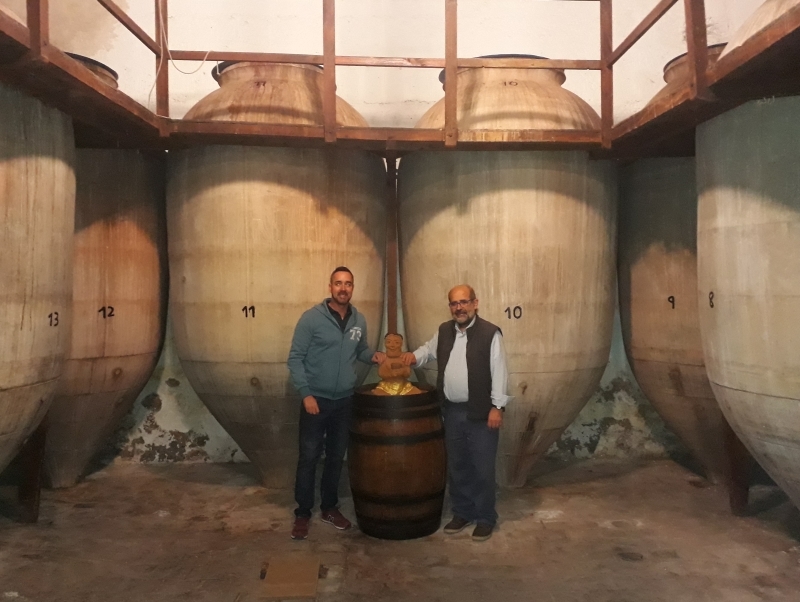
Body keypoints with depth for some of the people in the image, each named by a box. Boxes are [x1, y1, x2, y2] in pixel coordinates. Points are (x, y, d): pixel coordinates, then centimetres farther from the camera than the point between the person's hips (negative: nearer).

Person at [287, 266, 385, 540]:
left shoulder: (359, 320, 2)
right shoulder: (311, 318, -12)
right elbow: (295, 358, -10)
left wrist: (372, 355, -4)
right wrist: (305, 394, -16)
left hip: (345, 401, 4)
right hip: (316, 399, -4)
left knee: (336, 457, 15)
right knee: (309, 457, 2)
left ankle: (329, 507, 30)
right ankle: (303, 513, 17)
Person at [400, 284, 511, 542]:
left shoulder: (490, 333, -12)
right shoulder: (444, 331, 6)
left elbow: (499, 372, -12)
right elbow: (429, 349, 25)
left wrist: (497, 406, -14)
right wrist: (414, 355, 4)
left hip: (481, 412, -5)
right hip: (452, 411, 6)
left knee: (482, 468, 4)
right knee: (456, 466, 15)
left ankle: (485, 518, 20)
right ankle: (462, 513, 31)